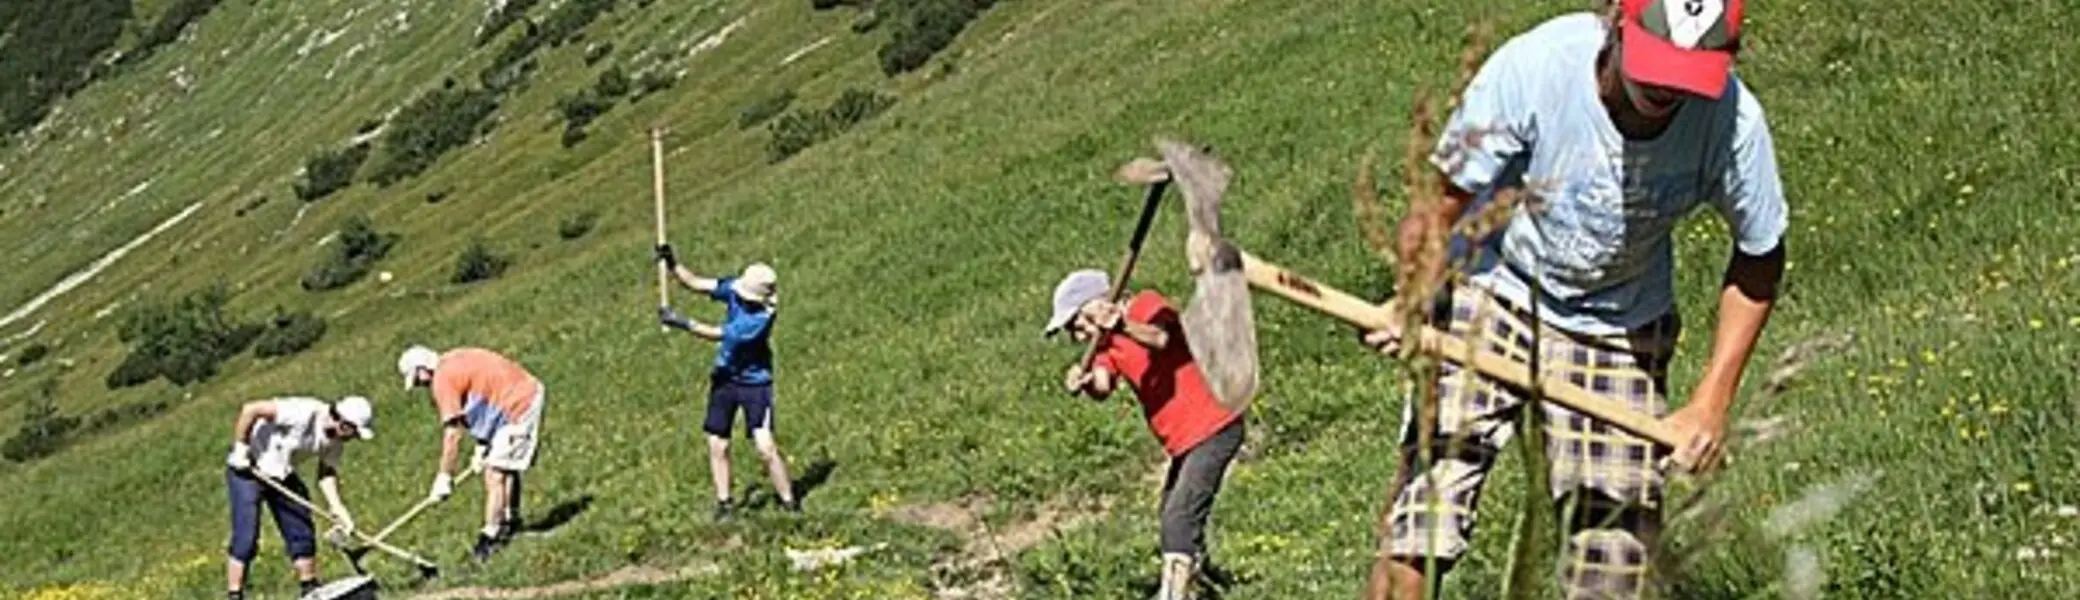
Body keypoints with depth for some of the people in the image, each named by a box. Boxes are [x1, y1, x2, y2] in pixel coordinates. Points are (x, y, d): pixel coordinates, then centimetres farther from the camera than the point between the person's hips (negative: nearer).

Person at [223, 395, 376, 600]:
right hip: (246, 469, -8)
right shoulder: (303, 413, -32)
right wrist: (240, 448, -23)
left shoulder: (336, 439, -7)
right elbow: (250, 409, -31)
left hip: (283, 476, 8)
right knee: (245, 538, -11)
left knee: (302, 533, 7)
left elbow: (327, 473, -3)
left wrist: (337, 508, -17)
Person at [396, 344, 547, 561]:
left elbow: (452, 433, -15)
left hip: (518, 405, -10)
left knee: (495, 473, -10)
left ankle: (490, 537, -11)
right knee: (509, 464, 26)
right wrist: (482, 445, 14)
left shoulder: (443, 379, -14)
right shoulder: (453, 362, 12)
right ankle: (511, 520, 42)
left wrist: (444, 477, -10)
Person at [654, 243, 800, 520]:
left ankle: (790, 504, 0)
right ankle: (724, 503, 22)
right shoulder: (736, 289, -9)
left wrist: (683, 323, -29)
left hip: (754, 383, -6)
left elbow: (721, 334, -28)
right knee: (717, 445, 9)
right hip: (724, 378, 6)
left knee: (765, 447, -12)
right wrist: (672, 264, -22)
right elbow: (695, 283, -6)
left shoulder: (763, 315, -28)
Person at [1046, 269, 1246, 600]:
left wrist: (1125, 327, -53)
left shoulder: (1146, 304, -11)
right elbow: (1103, 388, -13)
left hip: (1214, 427, -10)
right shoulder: (1107, 346, 7)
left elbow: (1160, 338, -35)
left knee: (1180, 517, -18)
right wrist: (1085, 383, -36)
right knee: (1173, 517, 24)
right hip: (1184, 440, 10)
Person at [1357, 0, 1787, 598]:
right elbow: (1441, 205, -19)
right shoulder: (1532, 67, -28)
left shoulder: (1733, 122, -21)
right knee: (1412, 550, -14)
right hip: (1492, 300, -2)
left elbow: (1759, 257, -2)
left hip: (1621, 335, 2)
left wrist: (1712, 401, -8)